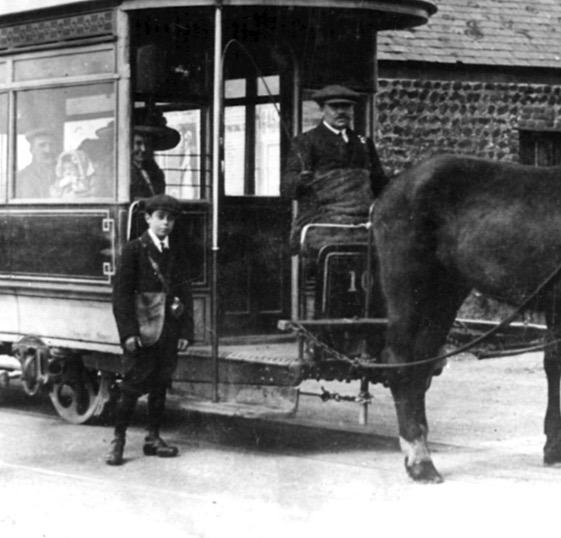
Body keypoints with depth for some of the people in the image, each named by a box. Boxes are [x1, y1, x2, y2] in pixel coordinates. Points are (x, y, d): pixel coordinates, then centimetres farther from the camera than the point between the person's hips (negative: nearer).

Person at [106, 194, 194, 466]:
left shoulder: (175, 254, 11)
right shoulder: (134, 249, -3)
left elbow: (185, 294, 11)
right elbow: (121, 292, -8)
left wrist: (185, 331, 3)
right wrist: (128, 332, -14)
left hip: (168, 330, 5)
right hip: (142, 329, -5)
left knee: (160, 384, 9)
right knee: (133, 384, -4)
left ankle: (153, 437, 18)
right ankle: (118, 439, 2)